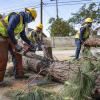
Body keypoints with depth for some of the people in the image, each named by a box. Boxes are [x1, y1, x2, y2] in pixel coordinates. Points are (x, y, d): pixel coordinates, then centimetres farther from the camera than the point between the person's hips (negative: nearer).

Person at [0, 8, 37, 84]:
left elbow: (23, 36, 18)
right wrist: (16, 44, -27)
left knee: (17, 55, 5)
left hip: (9, 38, 10)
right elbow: (9, 30, -32)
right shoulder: (16, 16, -22)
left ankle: (19, 74, 12)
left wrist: (31, 43, 8)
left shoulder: (23, 23, 9)